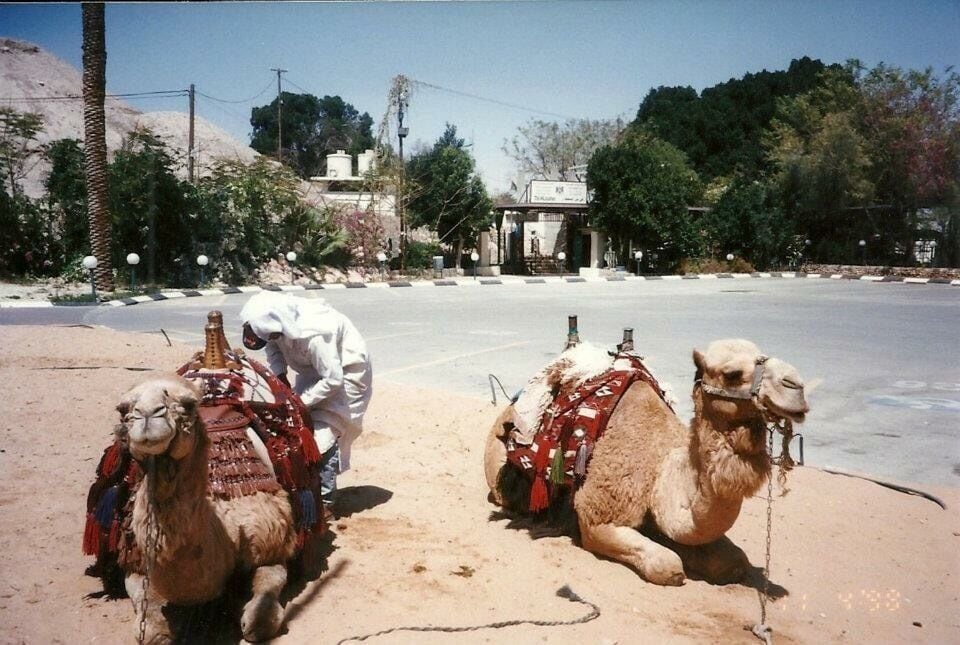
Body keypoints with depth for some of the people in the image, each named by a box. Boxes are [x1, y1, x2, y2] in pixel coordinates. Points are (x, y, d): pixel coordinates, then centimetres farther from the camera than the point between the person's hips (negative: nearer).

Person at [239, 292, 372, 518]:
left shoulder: (313, 335, -40)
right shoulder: (279, 319, -21)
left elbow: (333, 379, -32)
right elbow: (274, 347, 0)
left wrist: (301, 402, -25)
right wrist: (281, 377, -14)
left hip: (345, 371, -7)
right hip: (314, 369, 8)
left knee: (324, 434, -12)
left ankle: (325, 502, -3)